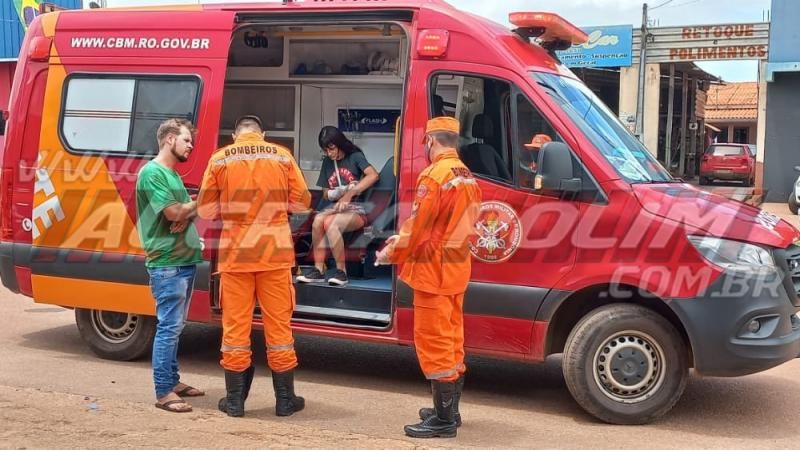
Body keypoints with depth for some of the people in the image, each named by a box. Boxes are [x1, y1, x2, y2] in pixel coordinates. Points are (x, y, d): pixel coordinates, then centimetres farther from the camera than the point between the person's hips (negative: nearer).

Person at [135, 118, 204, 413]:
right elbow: (173, 213, -17)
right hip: (167, 263, -10)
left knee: (175, 326, 15)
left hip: (184, 260, 10)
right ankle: (163, 392, -5)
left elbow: (190, 210, 18)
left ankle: (173, 381, 24)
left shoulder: (173, 174, 19)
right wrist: (194, 204, -1)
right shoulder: (152, 173, -11)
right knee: (169, 327, -9)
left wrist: (186, 215, -3)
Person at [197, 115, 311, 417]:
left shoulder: (220, 159, 1)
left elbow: (205, 210, 3)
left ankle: (235, 400, 14)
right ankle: (285, 400, 15)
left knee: (236, 324, 8)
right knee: (278, 324, 7)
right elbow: (302, 202, 4)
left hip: (236, 254, 0)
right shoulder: (282, 156, 2)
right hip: (275, 253, 0)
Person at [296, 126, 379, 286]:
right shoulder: (327, 162, 17)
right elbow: (326, 194, 17)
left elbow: (373, 175, -18)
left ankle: (341, 271, -24)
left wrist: (350, 193, -24)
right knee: (317, 220, -30)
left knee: (329, 222, -34)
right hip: (334, 207, 4)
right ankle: (318, 269, -25)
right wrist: (341, 192, -6)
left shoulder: (355, 157, 1)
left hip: (356, 209, -4)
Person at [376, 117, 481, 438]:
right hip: (457, 268, 10)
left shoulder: (434, 176, -18)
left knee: (434, 342, -3)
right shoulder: (466, 176, 11)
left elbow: (418, 225, -17)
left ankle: (444, 420, 1)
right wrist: (403, 240, 18)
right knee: (451, 339, 17)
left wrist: (391, 253, -1)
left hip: (434, 270, -10)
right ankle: (448, 409, 27)